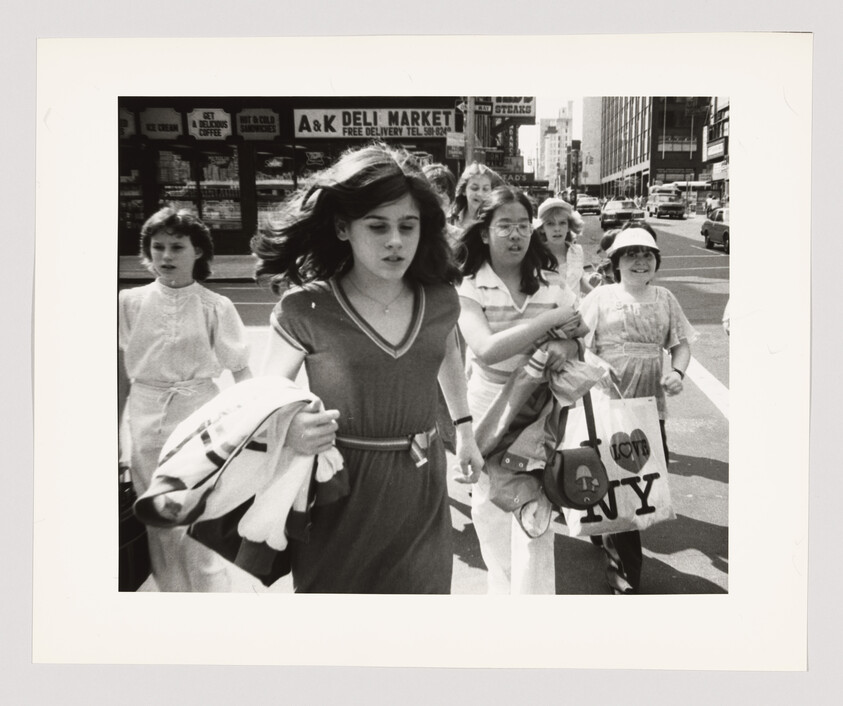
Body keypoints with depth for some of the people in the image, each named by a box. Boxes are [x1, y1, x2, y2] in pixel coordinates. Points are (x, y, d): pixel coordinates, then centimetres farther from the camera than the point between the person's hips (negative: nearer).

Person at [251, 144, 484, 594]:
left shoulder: (440, 299, -1)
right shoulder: (304, 311, -14)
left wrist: (464, 428, 22)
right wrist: (288, 432, -29)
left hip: (422, 492, 4)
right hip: (341, 501, -3)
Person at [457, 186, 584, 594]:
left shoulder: (552, 286, 0)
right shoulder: (468, 290, -8)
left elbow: (579, 340, 5)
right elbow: (486, 350, -22)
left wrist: (565, 348, -20)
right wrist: (551, 319, -21)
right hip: (488, 407, 0)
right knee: (490, 507, 14)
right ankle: (503, 587, 37)